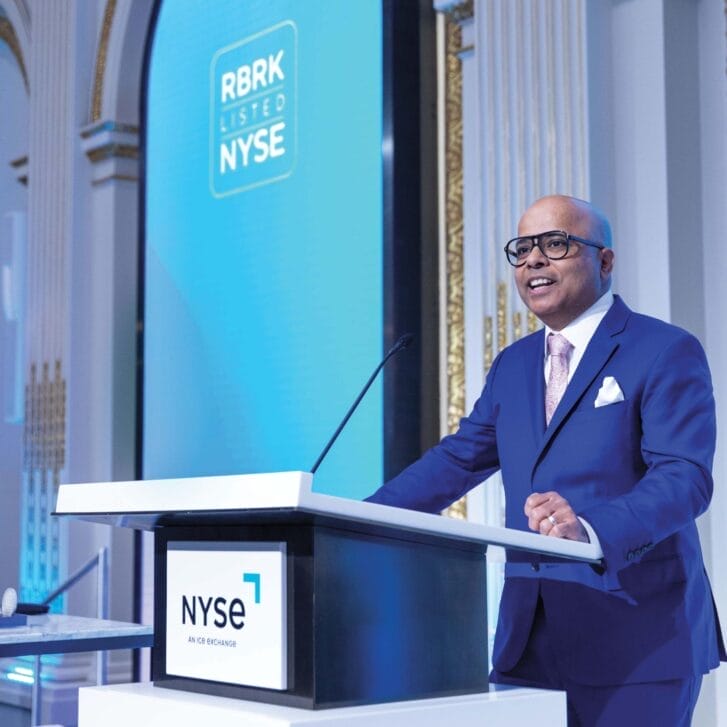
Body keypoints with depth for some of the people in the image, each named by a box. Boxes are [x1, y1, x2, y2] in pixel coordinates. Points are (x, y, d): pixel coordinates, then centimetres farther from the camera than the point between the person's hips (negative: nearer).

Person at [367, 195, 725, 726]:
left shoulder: (667, 353, -6)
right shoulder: (512, 365, 16)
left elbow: (684, 476, -17)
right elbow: (458, 459, 17)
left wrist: (593, 530, -35)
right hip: (527, 638, 6)